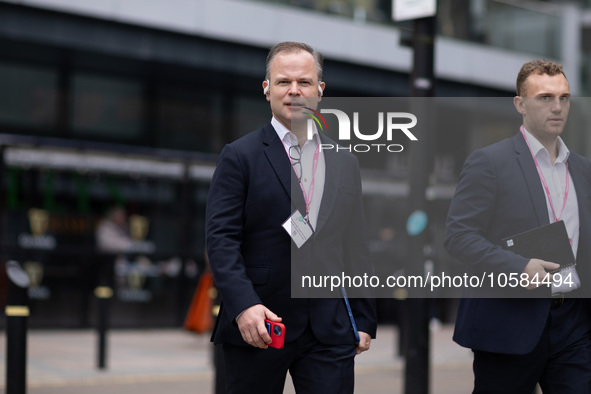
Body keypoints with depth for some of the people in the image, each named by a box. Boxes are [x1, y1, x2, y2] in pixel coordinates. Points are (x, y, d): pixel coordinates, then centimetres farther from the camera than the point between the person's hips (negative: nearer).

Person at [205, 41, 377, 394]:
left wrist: (365, 321, 11)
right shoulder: (240, 156, 0)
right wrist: (244, 305, -22)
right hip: (257, 326, -3)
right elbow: (221, 238, -9)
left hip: (330, 333, 3)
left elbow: (357, 247, 15)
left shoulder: (346, 164, 14)